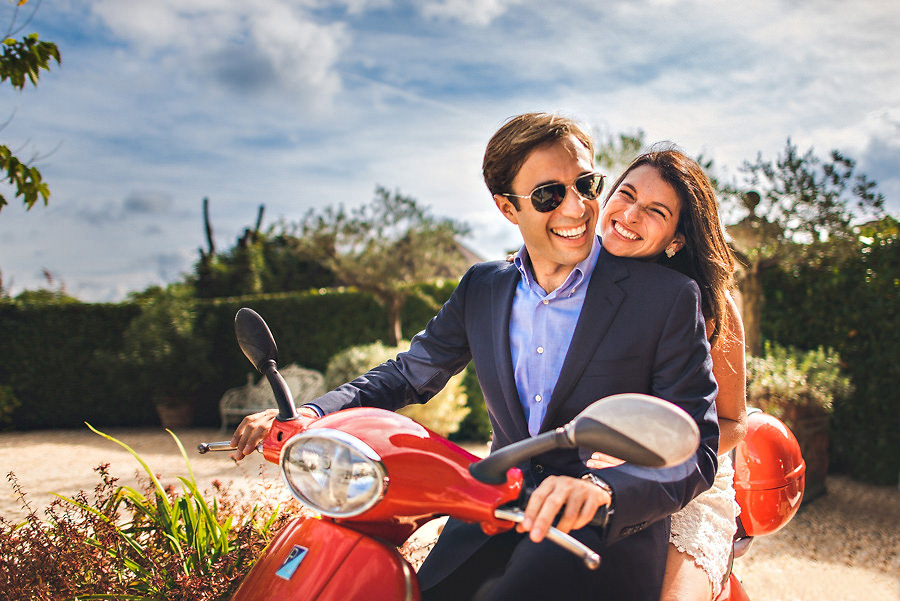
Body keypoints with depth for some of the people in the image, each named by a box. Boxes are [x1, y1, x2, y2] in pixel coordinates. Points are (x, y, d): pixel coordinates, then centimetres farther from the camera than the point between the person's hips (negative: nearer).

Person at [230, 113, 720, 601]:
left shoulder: (669, 297, -9)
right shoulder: (482, 287, 7)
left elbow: (697, 450, -11)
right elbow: (409, 373, 16)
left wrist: (602, 490, -32)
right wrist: (310, 414, -2)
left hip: (608, 535, -5)